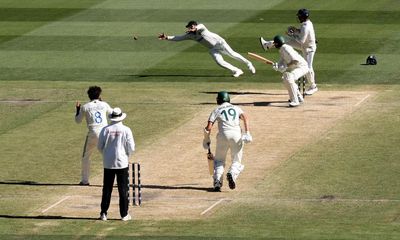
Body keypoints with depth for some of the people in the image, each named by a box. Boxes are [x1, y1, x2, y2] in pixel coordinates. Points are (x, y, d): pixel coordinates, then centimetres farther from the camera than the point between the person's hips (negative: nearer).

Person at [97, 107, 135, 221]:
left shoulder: (105, 130, -4)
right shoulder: (126, 130, -7)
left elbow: (100, 146, 0)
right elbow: (131, 148, -6)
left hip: (108, 163, 1)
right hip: (122, 163, -1)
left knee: (107, 189, 8)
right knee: (123, 189, 5)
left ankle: (103, 213, 8)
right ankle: (124, 214, 6)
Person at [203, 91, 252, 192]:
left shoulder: (216, 110, 15)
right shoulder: (236, 108, 21)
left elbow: (208, 127, 4)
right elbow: (245, 117, 1)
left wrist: (206, 139, 18)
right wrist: (247, 133, -9)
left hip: (223, 135, -1)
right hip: (237, 135, 1)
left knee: (219, 161, 16)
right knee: (237, 162, 12)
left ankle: (217, 181, -7)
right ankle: (232, 174, -22)